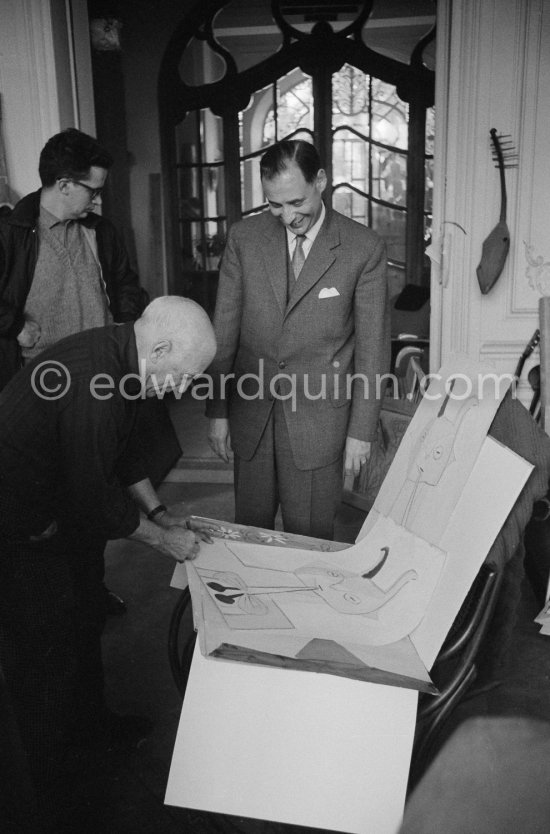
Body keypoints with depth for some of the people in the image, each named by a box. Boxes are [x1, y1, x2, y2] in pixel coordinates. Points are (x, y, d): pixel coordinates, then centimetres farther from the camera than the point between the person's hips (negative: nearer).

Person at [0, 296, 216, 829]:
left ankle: (89, 717, 47)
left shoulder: (117, 355, -5)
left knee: (85, 618, 23)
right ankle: (52, 787, 30)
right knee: (44, 648, 7)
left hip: (60, 515, 9)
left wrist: (156, 511, 8)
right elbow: (97, 502, -28)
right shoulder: (89, 386, -35)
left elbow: (123, 445, 9)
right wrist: (161, 538, -13)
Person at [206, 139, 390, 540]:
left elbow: (372, 346, -4)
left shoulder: (364, 248, -7)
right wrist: (217, 411, 2)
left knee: (310, 536, 8)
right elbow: (224, 329, 4)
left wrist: (362, 430, -4)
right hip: (251, 414, 3)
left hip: (319, 418, -2)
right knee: (249, 530, 14)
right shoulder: (244, 237, 1)